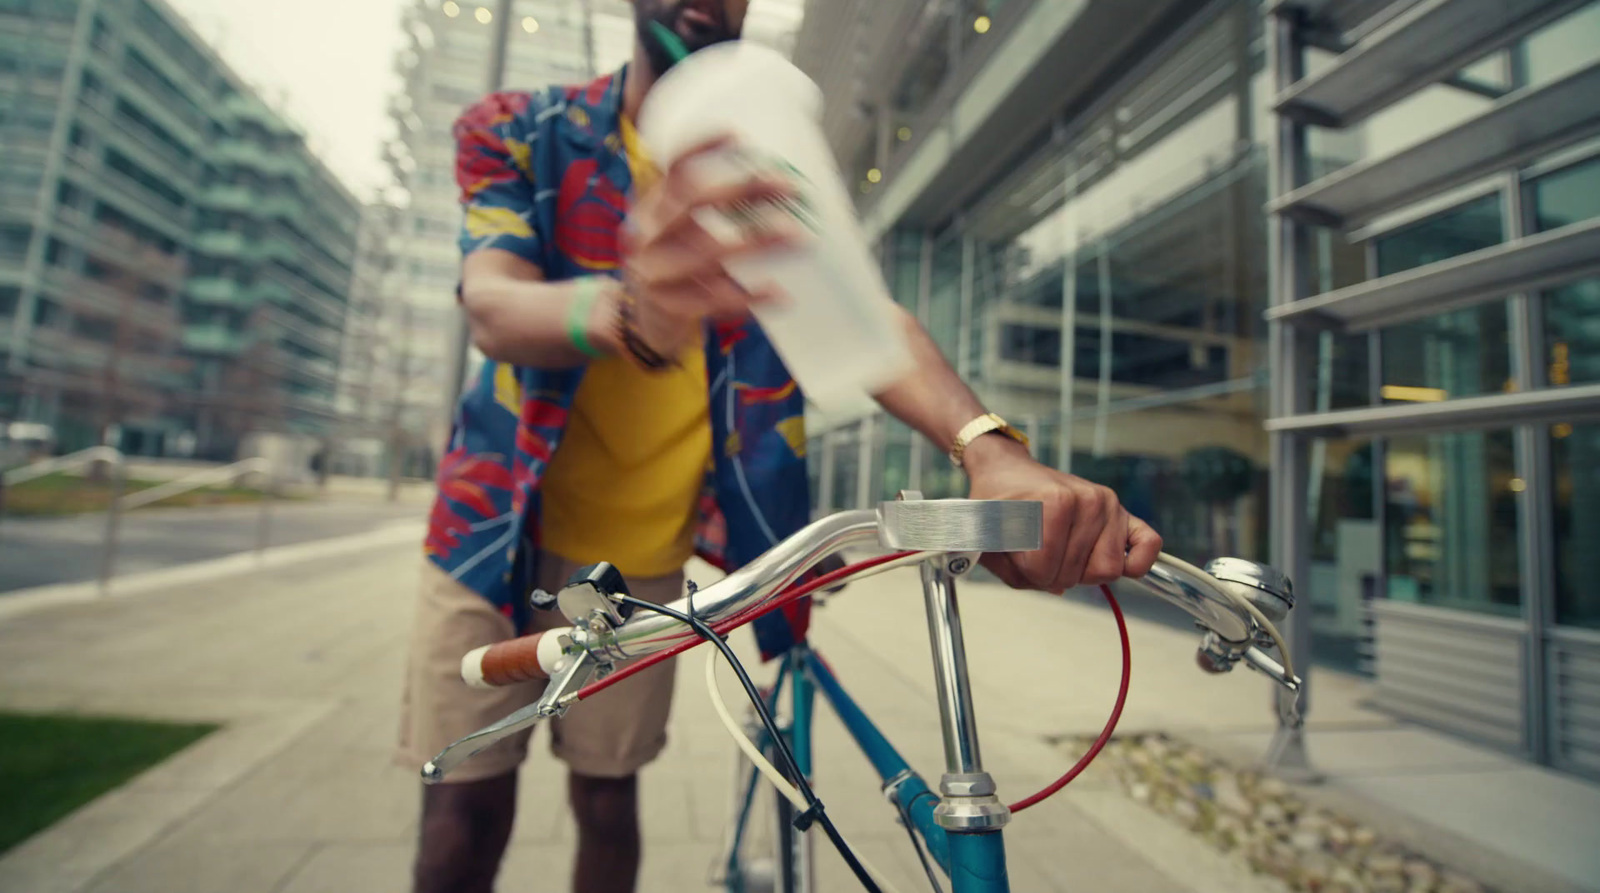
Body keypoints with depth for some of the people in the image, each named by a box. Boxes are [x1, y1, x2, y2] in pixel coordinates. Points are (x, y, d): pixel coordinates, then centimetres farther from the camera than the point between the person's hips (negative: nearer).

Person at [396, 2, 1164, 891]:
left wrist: (990, 448, -39)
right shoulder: (514, 130, -2)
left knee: (608, 796, 9)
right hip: (501, 520, 0)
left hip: (643, 551, 1)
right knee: (467, 808, 1)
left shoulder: (772, 175, 1)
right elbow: (494, 307, -22)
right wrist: (628, 311, -47)